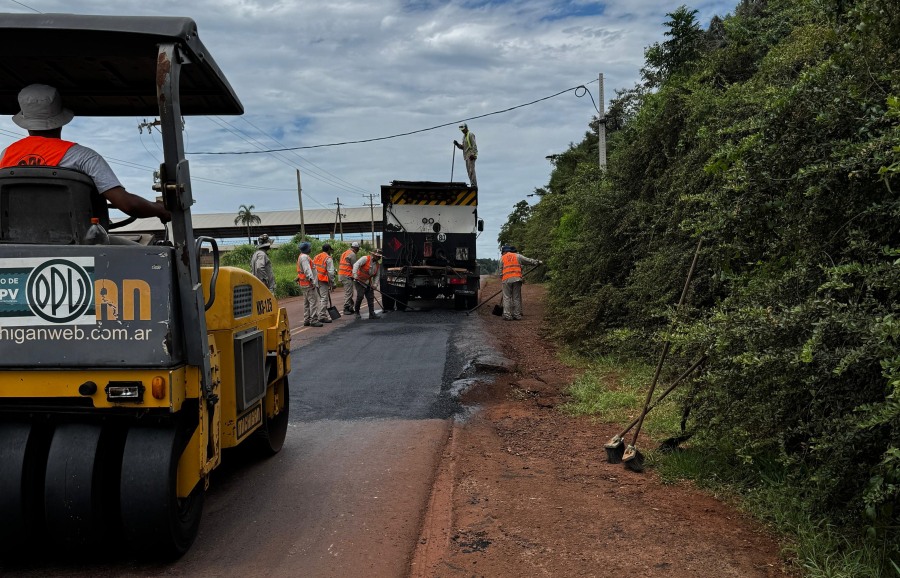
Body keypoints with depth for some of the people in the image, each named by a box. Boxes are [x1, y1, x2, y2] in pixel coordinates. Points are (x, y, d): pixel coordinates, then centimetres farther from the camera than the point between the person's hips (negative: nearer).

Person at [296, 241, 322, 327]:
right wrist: (312, 281, -25)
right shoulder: (304, 257, -15)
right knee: (313, 301, -10)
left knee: (307, 302, 14)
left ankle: (306, 320, 19)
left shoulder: (302, 257, 19)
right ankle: (313, 320, -12)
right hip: (309, 284, -11)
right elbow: (307, 270, -23)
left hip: (304, 284, 11)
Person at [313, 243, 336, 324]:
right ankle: (322, 316, -7)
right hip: (323, 281, -8)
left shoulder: (316, 257, 16)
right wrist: (333, 283, -7)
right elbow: (330, 272, -12)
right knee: (324, 298, -5)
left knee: (320, 298, 16)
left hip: (316, 280, 8)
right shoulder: (328, 258, -7)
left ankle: (321, 314, 22)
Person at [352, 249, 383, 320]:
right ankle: (357, 312, 2)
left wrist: (375, 284, -4)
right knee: (360, 296, -16)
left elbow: (377, 276, 13)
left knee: (370, 297, 3)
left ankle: (372, 314, 7)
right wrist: (355, 275, -31)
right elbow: (356, 265, -20)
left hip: (368, 283, 7)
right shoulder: (365, 259, -10)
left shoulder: (378, 265, 9)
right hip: (359, 281, -7)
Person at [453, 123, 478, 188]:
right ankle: (472, 184, 7)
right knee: (469, 171, 5)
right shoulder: (464, 136, 22)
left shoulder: (471, 134, -5)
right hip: (467, 156, 9)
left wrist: (472, 154, -22)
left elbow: (474, 145, -13)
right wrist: (457, 144, 7)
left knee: (471, 170, -15)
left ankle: (474, 184, -18)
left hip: (471, 155, -9)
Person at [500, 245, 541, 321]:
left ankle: (507, 315, -4)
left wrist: (501, 280, 17)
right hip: (517, 278, 1)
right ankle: (517, 315, 4)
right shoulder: (517, 256, 14)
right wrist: (538, 262, 23)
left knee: (507, 297, 2)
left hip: (506, 280, -1)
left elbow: (500, 271, 10)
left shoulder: (502, 258, 12)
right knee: (517, 297, 6)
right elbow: (528, 260, 14)